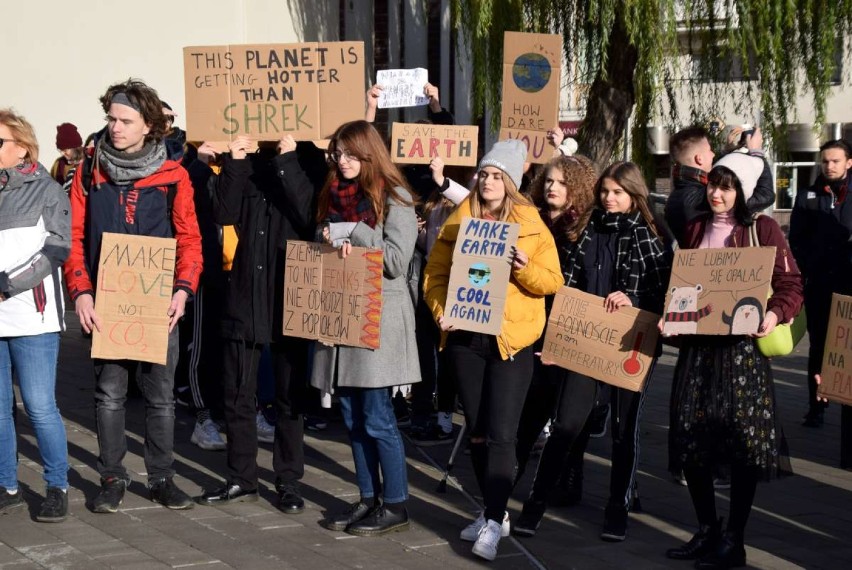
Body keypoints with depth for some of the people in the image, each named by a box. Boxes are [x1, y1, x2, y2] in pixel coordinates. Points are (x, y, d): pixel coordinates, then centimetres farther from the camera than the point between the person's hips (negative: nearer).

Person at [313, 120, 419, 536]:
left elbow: (396, 260, -13)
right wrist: (330, 243, -3)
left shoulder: (393, 199, -5)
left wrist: (352, 233, -12)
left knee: (377, 419, -5)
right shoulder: (334, 196, 14)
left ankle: (395, 506, 5)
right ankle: (368, 499, 19)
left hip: (379, 318, -7)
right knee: (353, 417, 9)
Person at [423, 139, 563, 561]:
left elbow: (553, 282, -3)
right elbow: (435, 274, 6)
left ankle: (493, 524, -5)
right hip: (465, 338, 4)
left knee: (500, 434, -9)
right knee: (476, 432, 10)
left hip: (511, 340, -3)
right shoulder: (458, 221, 7)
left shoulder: (531, 225, 0)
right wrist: (441, 311, -10)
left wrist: (525, 268, -21)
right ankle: (494, 512, 24)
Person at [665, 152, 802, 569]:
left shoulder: (762, 229, -1)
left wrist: (775, 313, -23)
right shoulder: (694, 229, 14)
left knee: (743, 440, -3)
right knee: (691, 438, 4)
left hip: (743, 345, -5)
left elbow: (790, 283, -4)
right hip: (696, 343, 5)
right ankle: (706, 531, 20)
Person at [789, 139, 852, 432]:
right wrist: (805, 270, -6)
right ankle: (816, 405, 15)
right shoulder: (808, 197, 7)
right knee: (819, 347, 9)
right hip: (819, 284, 1)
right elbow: (795, 241, 4)